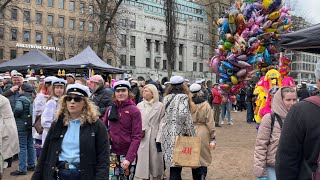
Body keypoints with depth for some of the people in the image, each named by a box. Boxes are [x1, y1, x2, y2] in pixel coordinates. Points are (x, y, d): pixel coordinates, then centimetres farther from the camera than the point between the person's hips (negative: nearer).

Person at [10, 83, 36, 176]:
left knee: (22, 147, -1)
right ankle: (31, 165, 25)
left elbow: (18, 109, -29)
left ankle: (22, 169, 4)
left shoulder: (20, 99, -12)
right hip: (31, 124, 7)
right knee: (30, 145, 15)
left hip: (22, 125, -7)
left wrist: (14, 115, -10)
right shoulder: (32, 99, 7)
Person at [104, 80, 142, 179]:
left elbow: (136, 137, -12)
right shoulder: (110, 109, 5)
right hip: (113, 153, 3)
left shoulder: (134, 110, -8)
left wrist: (129, 158, -19)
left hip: (127, 154, -3)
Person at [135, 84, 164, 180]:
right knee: (142, 159, 3)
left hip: (154, 137, -2)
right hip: (142, 138, 2)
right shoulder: (139, 105, 6)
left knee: (155, 159, 6)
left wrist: (159, 138, -9)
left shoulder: (160, 106, -2)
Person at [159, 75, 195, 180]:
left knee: (172, 165, 15)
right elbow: (183, 114, -21)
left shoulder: (166, 97, 10)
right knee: (176, 167, -1)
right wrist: (190, 132, -13)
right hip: (178, 133, -6)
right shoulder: (183, 97, -8)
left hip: (166, 133, 6)